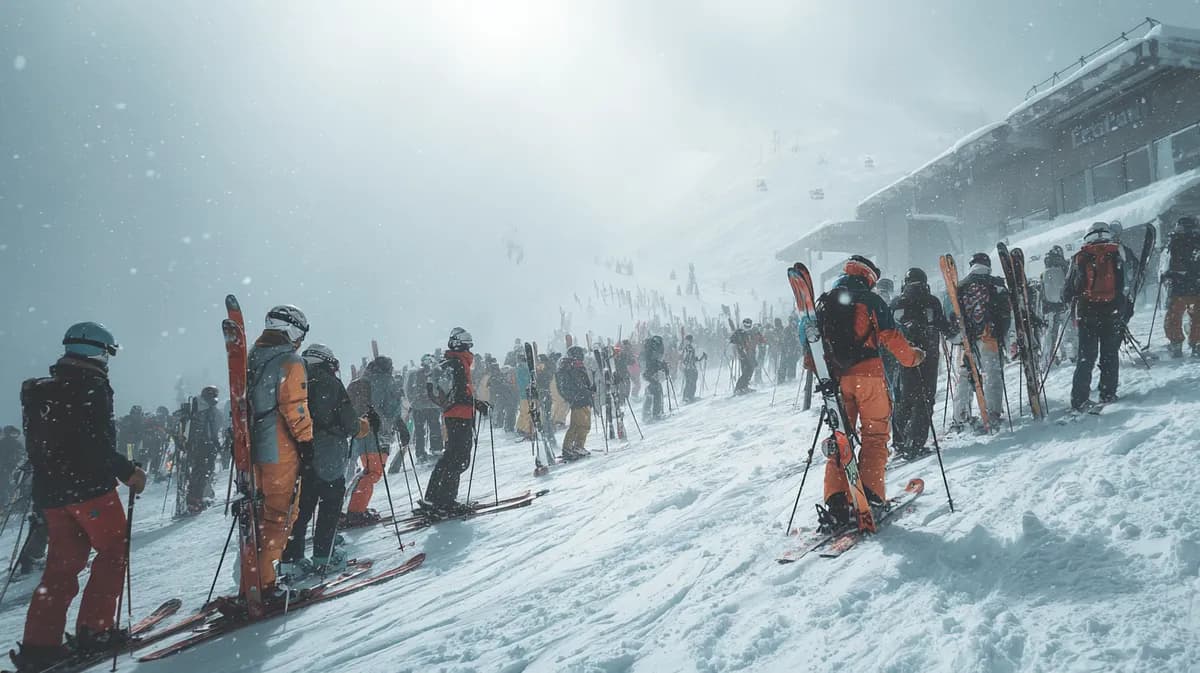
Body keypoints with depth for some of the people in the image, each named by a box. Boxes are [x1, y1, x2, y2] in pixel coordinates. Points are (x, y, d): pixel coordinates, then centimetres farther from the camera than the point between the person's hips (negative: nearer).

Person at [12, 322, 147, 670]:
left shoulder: (41, 391, 15)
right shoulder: (92, 388, -11)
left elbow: (36, 445, 19)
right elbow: (97, 445, -20)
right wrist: (128, 472, -12)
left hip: (50, 491, 8)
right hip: (89, 487, -8)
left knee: (63, 563, 11)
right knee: (114, 551, 5)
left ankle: (38, 644, 7)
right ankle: (95, 629, 2)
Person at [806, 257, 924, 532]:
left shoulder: (823, 303, 12)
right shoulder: (870, 300, -1)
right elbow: (891, 336, -5)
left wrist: (815, 368, 28)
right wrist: (913, 356, 10)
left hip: (837, 378, 4)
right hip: (868, 374, -4)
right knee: (875, 437, 5)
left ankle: (836, 504, -1)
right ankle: (870, 497, -5)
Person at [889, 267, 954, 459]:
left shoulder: (895, 303, 5)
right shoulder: (932, 302, -1)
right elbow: (944, 327, 0)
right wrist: (953, 334, 22)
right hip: (927, 356, -3)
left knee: (905, 397, 13)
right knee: (924, 399, 0)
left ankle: (900, 442, 14)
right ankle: (914, 445, -7)